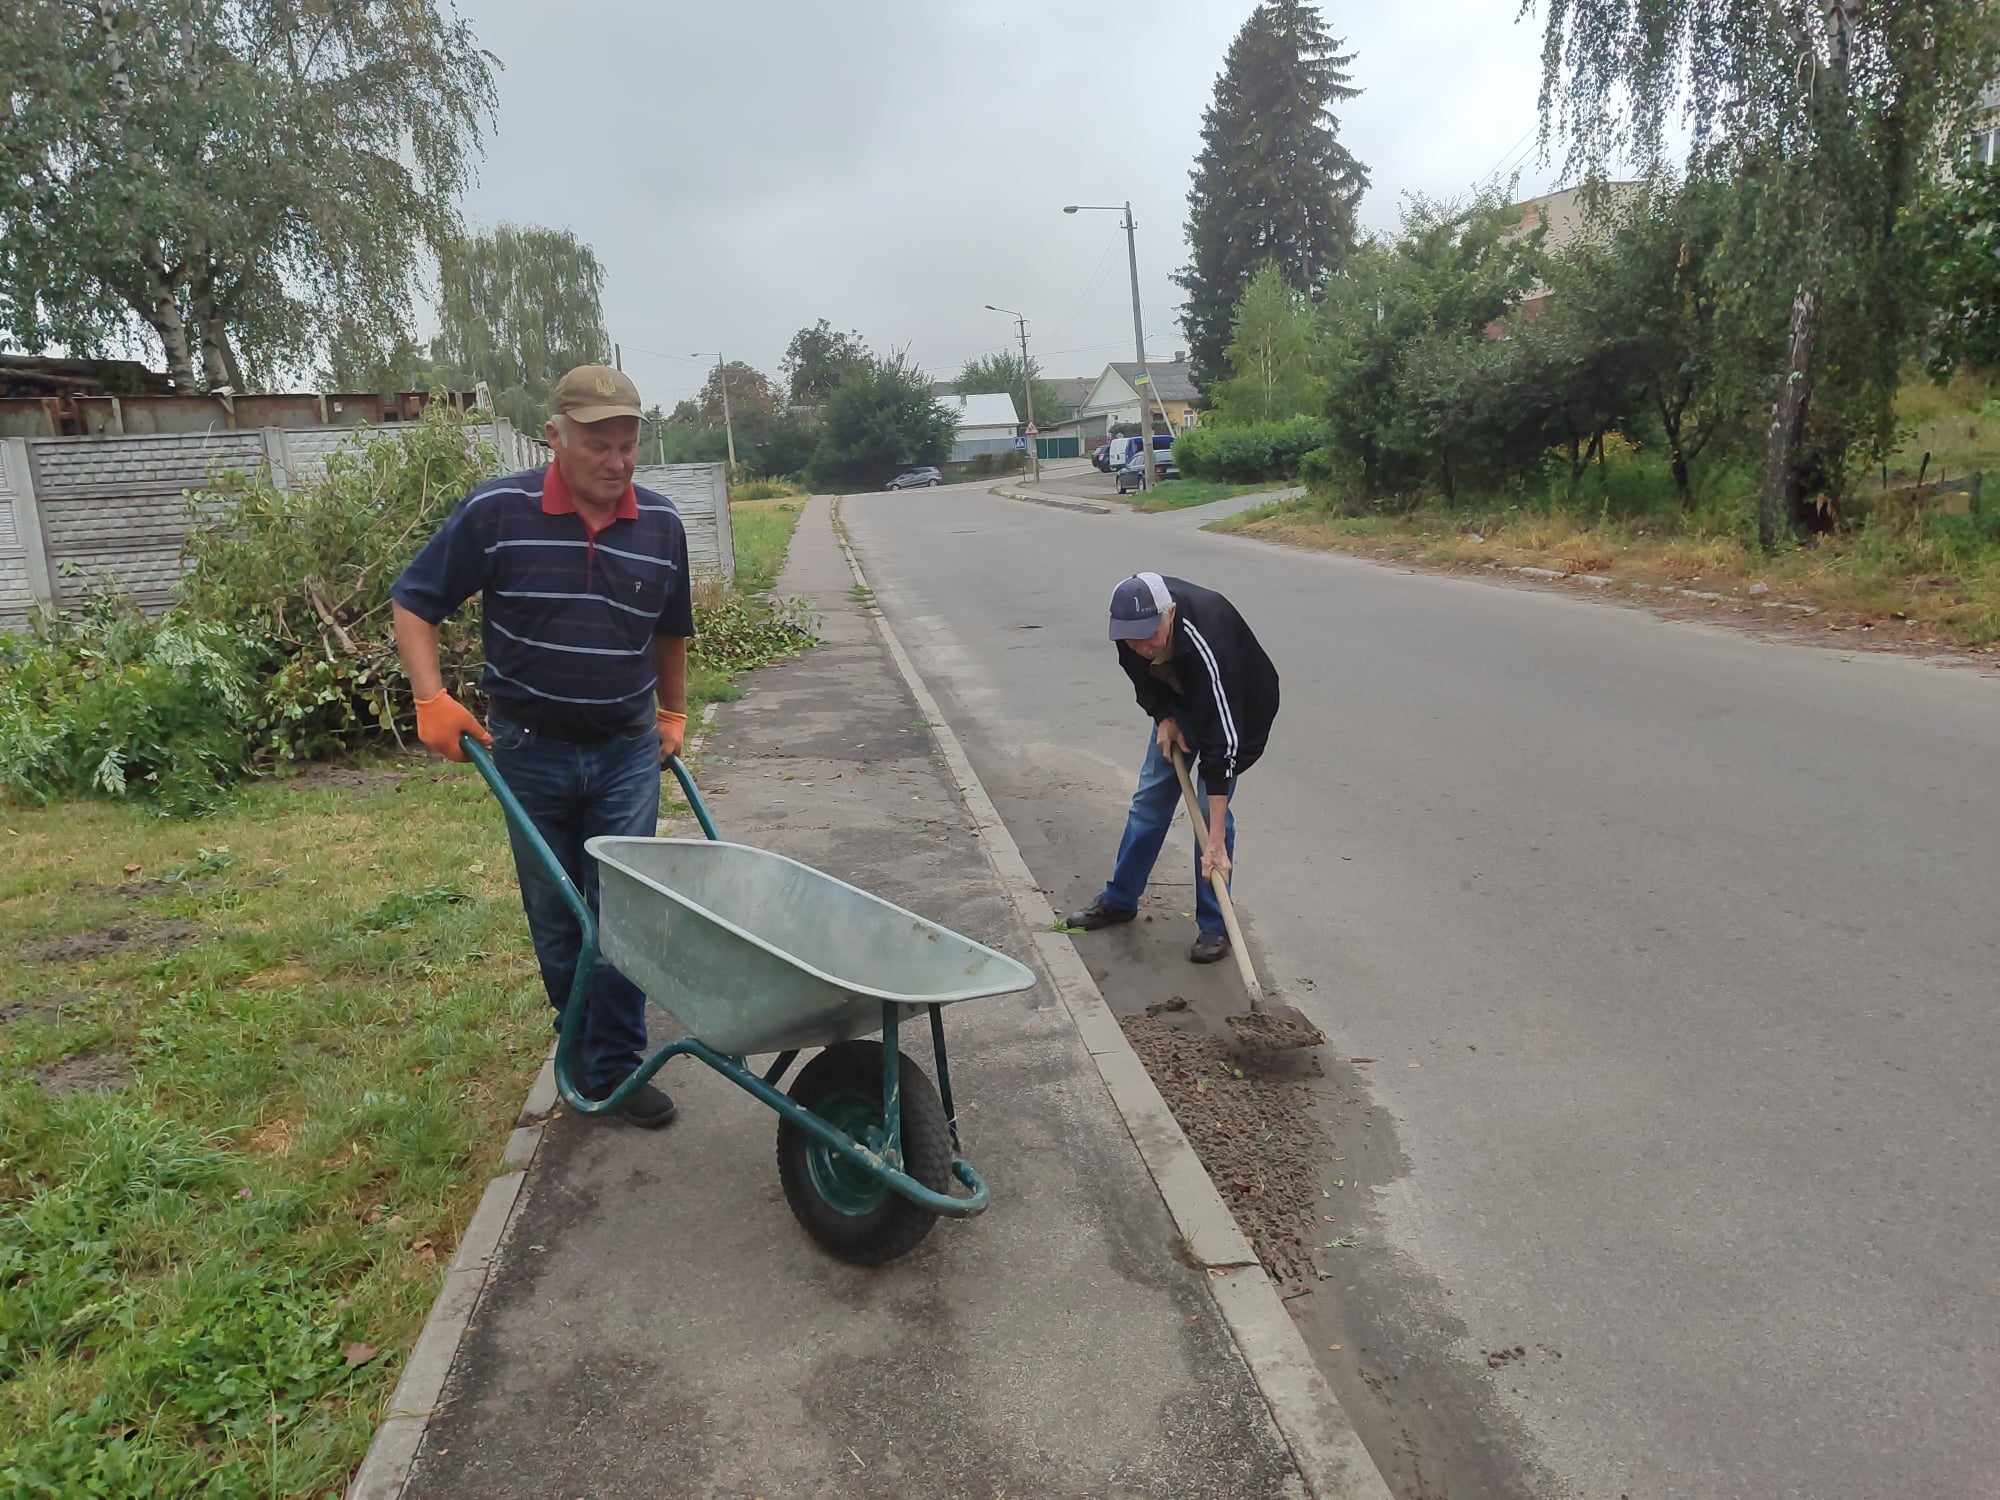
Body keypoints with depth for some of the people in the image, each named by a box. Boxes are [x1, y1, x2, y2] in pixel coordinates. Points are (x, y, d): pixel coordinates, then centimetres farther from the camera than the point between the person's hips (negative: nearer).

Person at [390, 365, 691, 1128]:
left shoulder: (661, 524, -2)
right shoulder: (496, 512, -11)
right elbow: (414, 603, -3)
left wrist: (673, 714, 19)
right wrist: (432, 699, -14)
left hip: (628, 750, 1)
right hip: (531, 748, -1)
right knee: (553, 915, 12)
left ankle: (616, 1065, 12)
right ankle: (579, 1040, 34)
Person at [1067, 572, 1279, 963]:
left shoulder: (1205, 644, -45)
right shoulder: (1133, 621, -27)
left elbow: (1221, 743, -46)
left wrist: (1215, 843, -47)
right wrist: (1163, 717, -15)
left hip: (1238, 705, -5)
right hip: (1178, 700, 6)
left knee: (1210, 805, -13)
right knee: (1150, 798, 8)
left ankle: (1214, 926, 2)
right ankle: (1119, 900, 23)